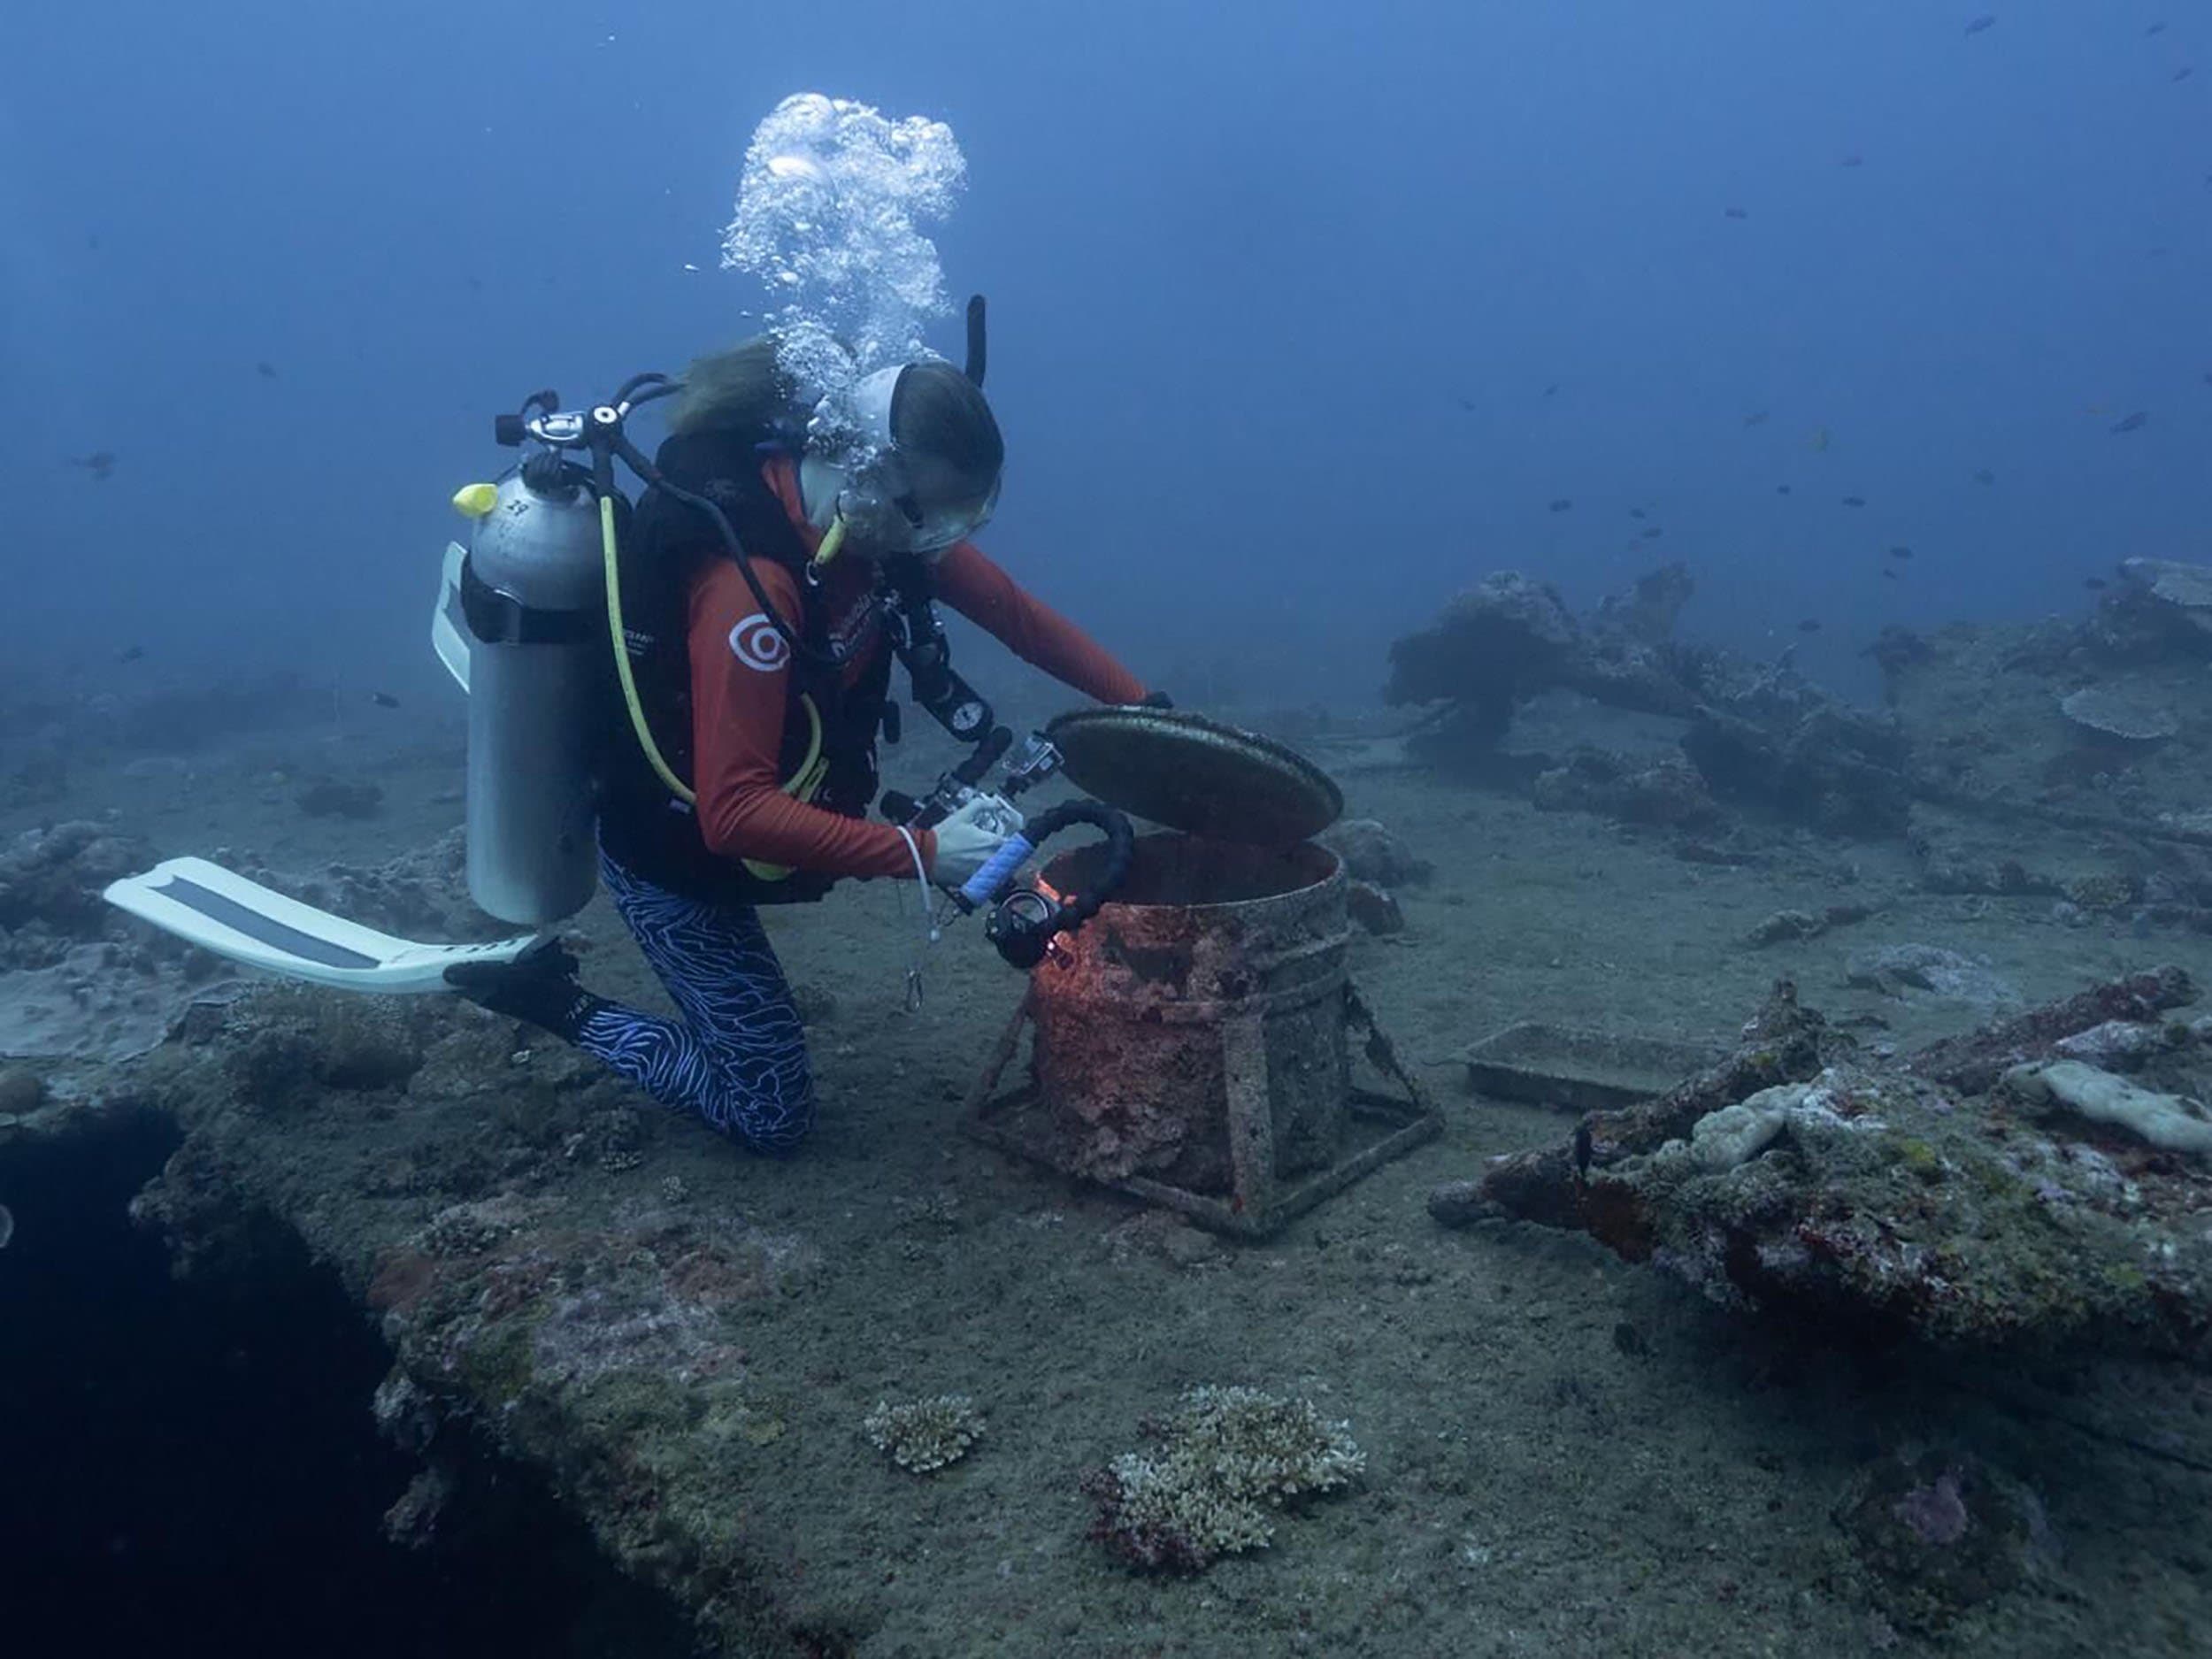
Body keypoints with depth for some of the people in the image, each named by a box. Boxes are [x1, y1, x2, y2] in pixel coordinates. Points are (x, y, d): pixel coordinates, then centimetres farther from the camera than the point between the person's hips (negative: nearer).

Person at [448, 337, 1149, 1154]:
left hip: (761, 805, 8)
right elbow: (735, 815, -40)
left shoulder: (876, 512, -14)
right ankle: (559, 1003, 9)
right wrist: (923, 855, -41)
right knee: (773, 1118, -1)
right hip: (678, 859, -8)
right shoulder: (749, 589, -38)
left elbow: (1010, 609, -6)